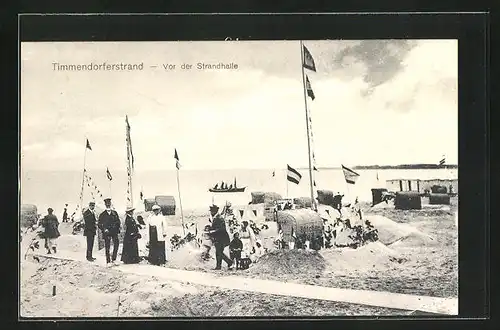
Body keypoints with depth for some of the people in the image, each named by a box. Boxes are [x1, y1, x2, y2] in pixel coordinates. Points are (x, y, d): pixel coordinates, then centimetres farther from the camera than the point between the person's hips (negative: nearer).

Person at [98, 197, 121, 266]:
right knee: (107, 247, -1)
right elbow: (99, 224, 7)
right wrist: (103, 229, -7)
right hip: (107, 232, -2)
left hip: (114, 232, 2)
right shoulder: (102, 214, 7)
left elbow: (118, 222, 15)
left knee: (116, 244, -13)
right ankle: (108, 261, 5)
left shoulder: (115, 213, 13)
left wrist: (117, 229, 2)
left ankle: (113, 258, -1)